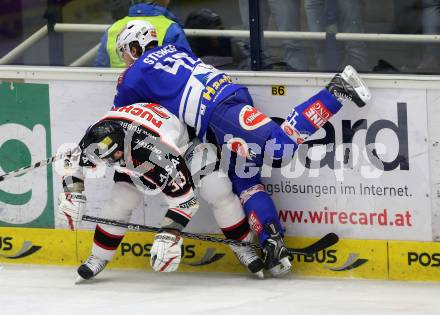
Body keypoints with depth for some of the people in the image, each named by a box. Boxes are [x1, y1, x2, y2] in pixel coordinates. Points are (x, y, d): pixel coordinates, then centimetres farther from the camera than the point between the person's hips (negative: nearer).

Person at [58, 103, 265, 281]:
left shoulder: (161, 154, -47)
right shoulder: (98, 138, -31)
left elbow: (184, 199, -40)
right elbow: (76, 161, -10)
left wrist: (169, 235, -44)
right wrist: (73, 193, -23)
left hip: (186, 145, -4)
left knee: (219, 193, -18)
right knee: (119, 203, -9)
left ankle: (243, 248, 0)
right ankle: (98, 257, 9)